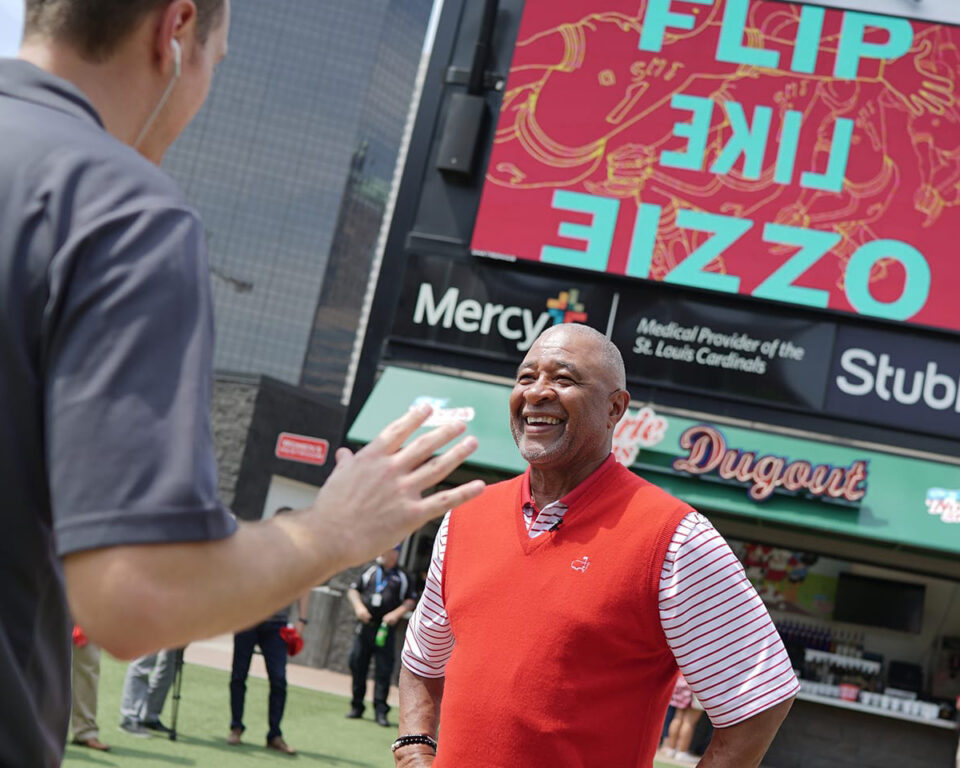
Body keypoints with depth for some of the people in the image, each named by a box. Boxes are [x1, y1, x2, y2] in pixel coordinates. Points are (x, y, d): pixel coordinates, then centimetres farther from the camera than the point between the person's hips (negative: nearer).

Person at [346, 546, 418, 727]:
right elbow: (353, 590, 14)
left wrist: (397, 613, -9)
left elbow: (411, 601, 6)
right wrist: (358, 606, -3)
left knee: (384, 670, -6)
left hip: (386, 629, -3)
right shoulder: (370, 571, 13)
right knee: (357, 664, 4)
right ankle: (356, 706, 15)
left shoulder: (402, 576, 8)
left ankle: (380, 710, -2)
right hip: (365, 626, 3)